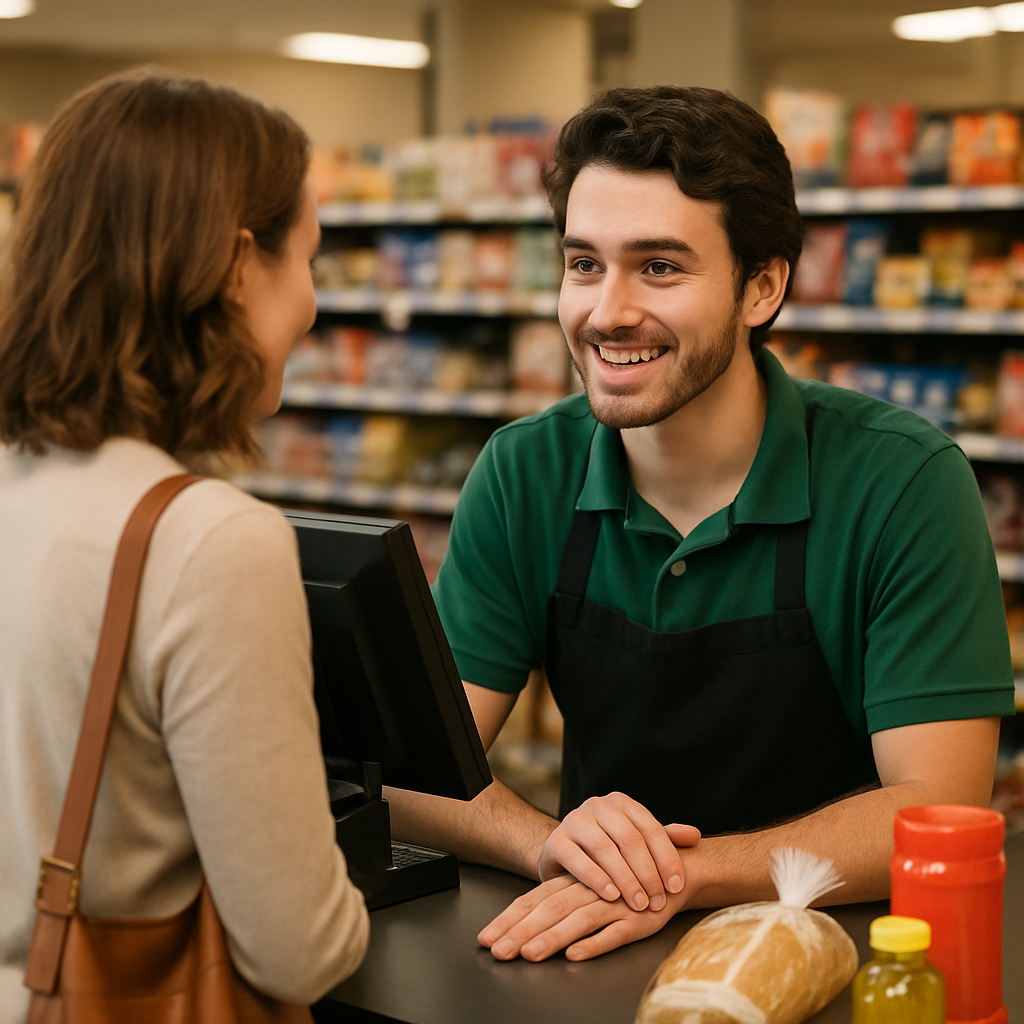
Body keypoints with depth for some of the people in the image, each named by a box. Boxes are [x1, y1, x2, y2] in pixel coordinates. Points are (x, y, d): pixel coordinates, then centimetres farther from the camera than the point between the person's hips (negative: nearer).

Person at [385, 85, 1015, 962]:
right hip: (601, 957, 2)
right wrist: (549, 843, -25)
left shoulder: (905, 482, -13)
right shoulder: (524, 476, -2)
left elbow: (939, 814, -17)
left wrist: (687, 872, -30)